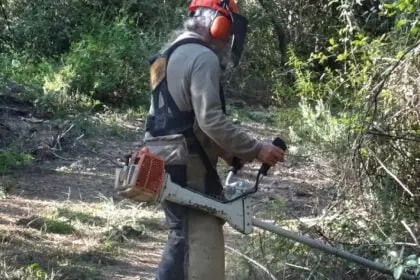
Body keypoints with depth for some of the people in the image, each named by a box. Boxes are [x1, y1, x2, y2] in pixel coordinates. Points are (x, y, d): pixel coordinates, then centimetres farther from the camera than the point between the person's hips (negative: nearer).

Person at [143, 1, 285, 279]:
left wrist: (222, 150, 17)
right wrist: (256, 149, -17)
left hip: (165, 162, 10)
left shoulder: (172, 54, 18)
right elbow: (211, 120, -22)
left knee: (182, 237, 18)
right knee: (203, 244, -11)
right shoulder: (203, 57, -14)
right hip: (188, 167, -10)